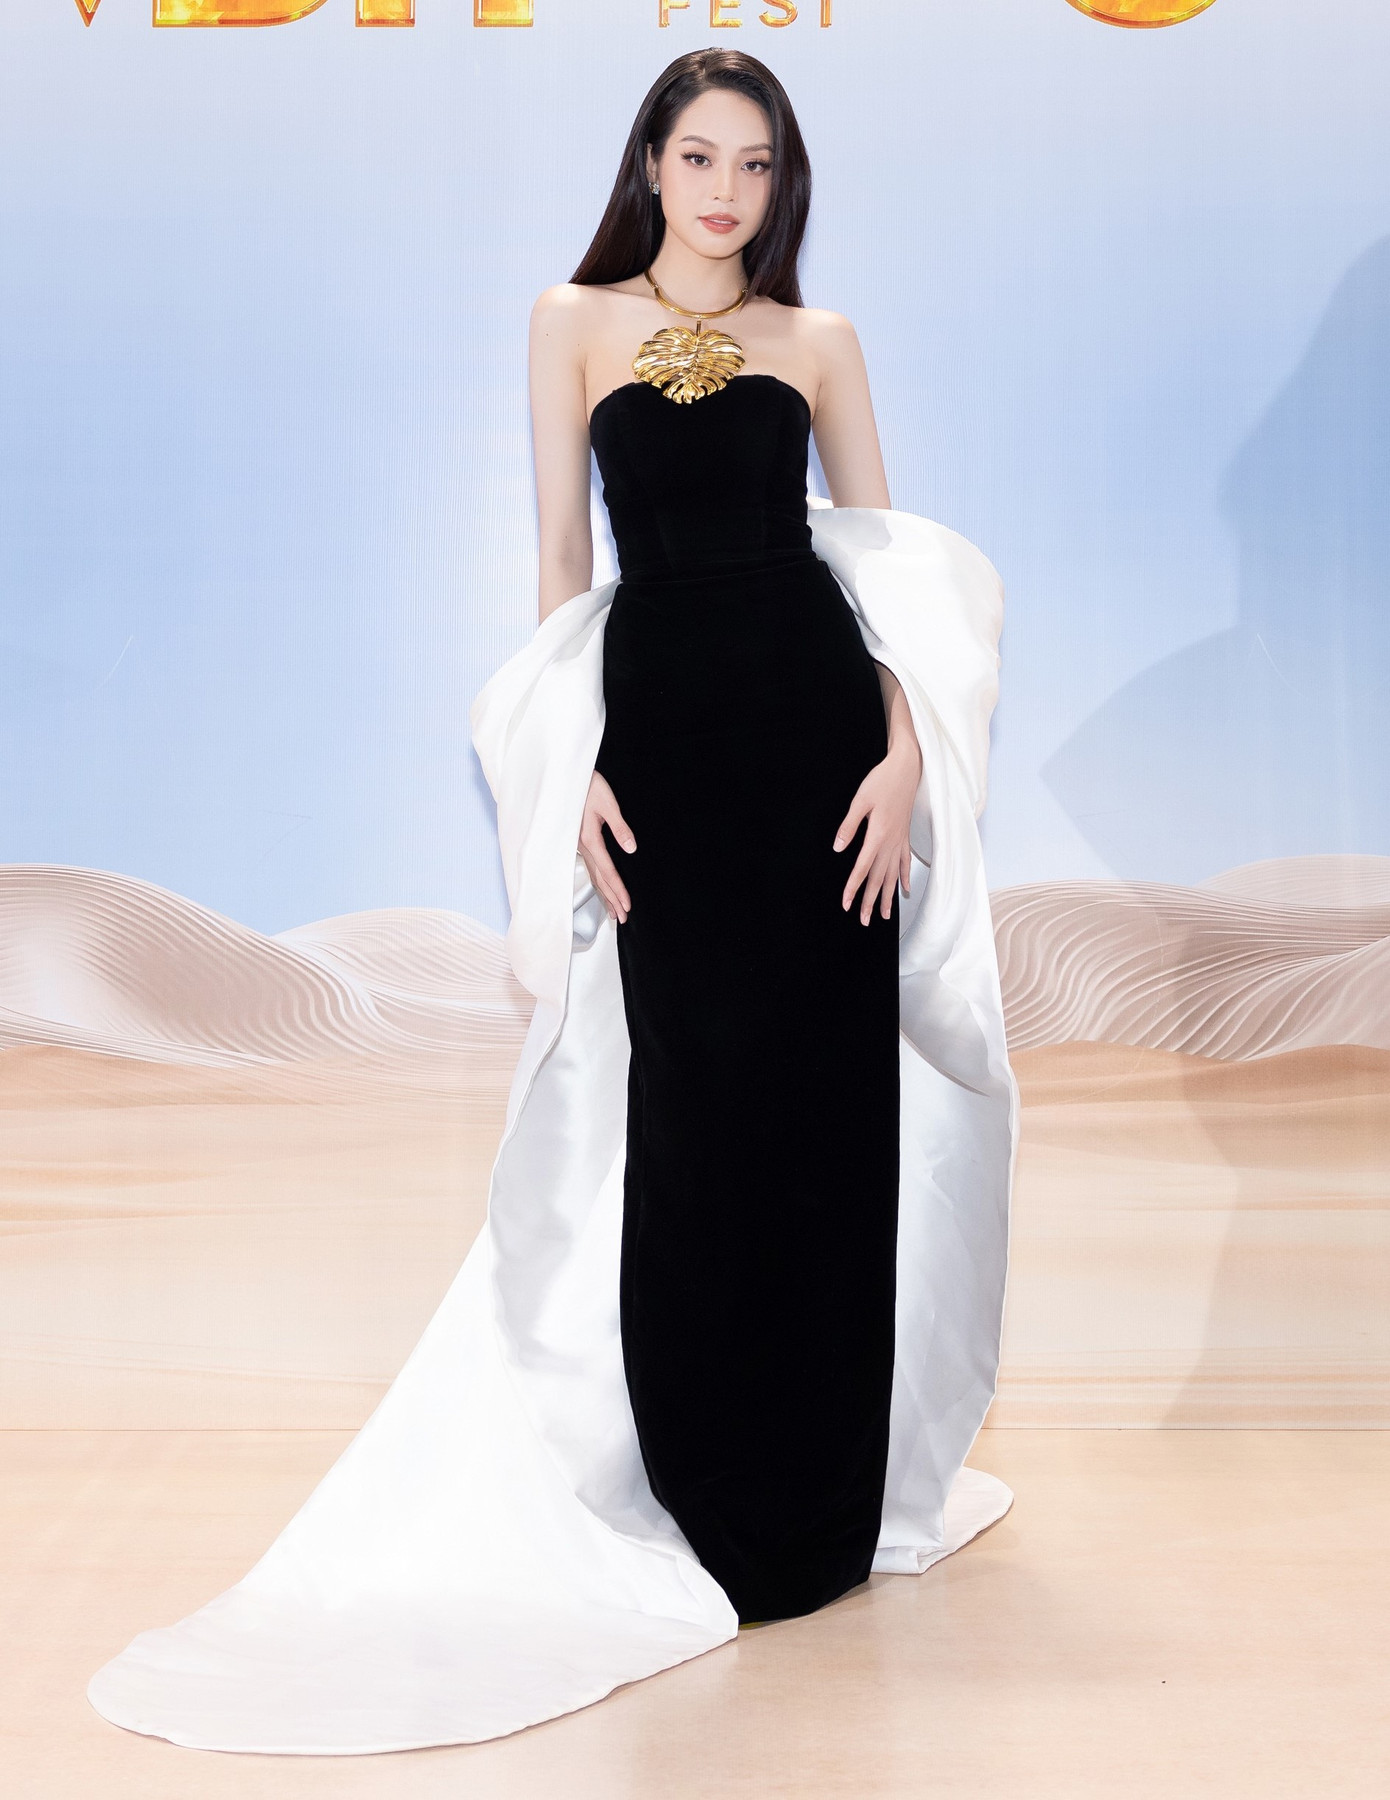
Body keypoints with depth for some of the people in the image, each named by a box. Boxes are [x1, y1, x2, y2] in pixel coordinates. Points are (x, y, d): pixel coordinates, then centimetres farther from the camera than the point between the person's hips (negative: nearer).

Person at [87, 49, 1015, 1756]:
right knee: (686, 1099, 3)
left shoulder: (818, 338, 13)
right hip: (662, 726, -1)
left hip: (818, 720, 2)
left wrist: (904, 751, -4)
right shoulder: (577, 320, 10)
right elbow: (561, 557, 6)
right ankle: (716, 1494, 19)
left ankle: (834, 1472, 22)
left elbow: (892, 556, 9)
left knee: (830, 1091, 4)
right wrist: (571, 767, -4)